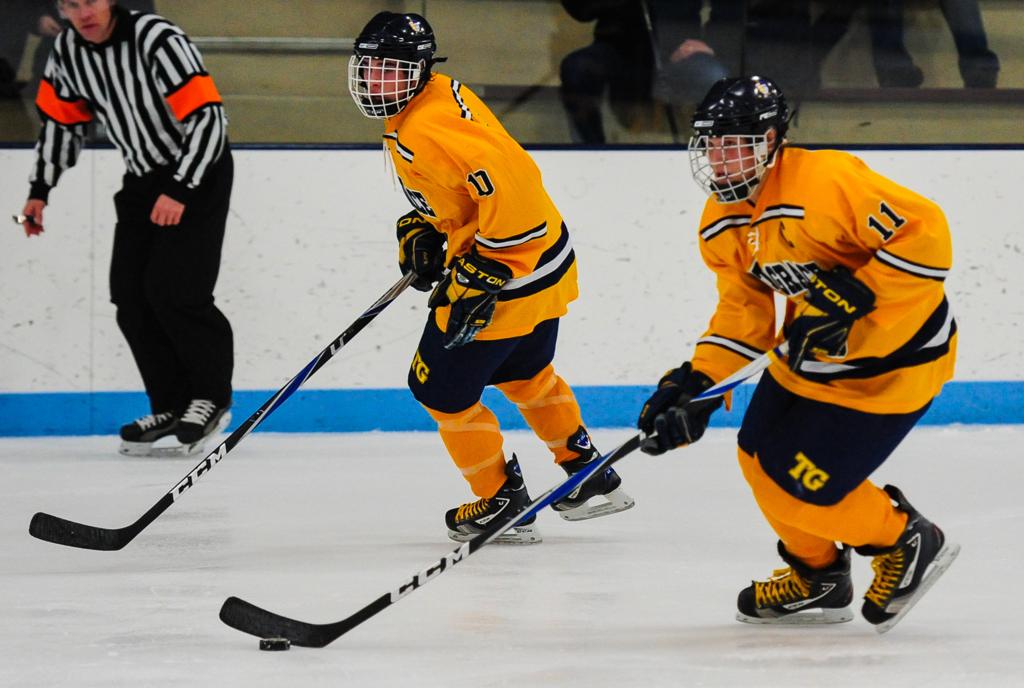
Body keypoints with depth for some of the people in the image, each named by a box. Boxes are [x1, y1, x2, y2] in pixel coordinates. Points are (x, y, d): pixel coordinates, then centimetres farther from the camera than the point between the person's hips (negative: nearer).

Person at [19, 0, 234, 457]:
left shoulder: (158, 40, -26)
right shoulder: (67, 51, -4)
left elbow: (207, 117, -28)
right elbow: (61, 120, 12)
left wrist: (180, 190, -30)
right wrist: (40, 190, 6)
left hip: (200, 170, -7)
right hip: (143, 178, 7)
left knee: (173, 290, -16)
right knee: (130, 294, 0)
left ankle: (211, 397, -1)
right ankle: (171, 405, 10)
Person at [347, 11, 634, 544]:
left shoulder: (427, 130, -26)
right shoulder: (441, 94, 6)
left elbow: (507, 188, -34)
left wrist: (483, 276, -29)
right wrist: (422, 229, 14)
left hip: (510, 279, -10)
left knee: (440, 388, 4)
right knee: (523, 374, 30)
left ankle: (504, 505, 16)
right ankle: (591, 477, 41)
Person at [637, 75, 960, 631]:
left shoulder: (827, 181, -29)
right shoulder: (722, 224, -1)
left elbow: (925, 232, -31)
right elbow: (744, 309, 4)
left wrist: (852, 297, -33)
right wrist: (695, 384, -8)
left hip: (893, 360, -9)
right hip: (810, 354, 9)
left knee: (803, 486, -9)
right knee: (762, 459, 12)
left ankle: (906, 543, 17)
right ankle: (817, 576, 35)